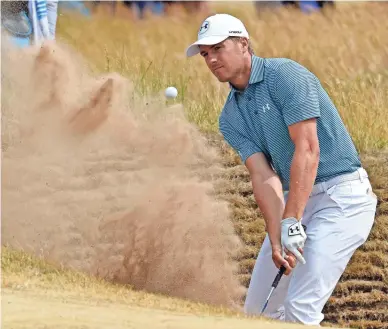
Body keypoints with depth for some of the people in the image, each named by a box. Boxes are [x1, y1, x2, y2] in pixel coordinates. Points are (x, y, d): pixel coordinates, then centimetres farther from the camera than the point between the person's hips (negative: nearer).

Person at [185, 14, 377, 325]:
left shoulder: (285, 75, -14)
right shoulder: (231, 118, 8)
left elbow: (307, 150, -22)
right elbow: (263, 176, -4)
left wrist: (292, 223, -26)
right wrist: (276, 240, -20)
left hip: (342, 196, -9)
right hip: (295, 199, 9)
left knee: (300, 308, -18)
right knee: (258, 309, 10)